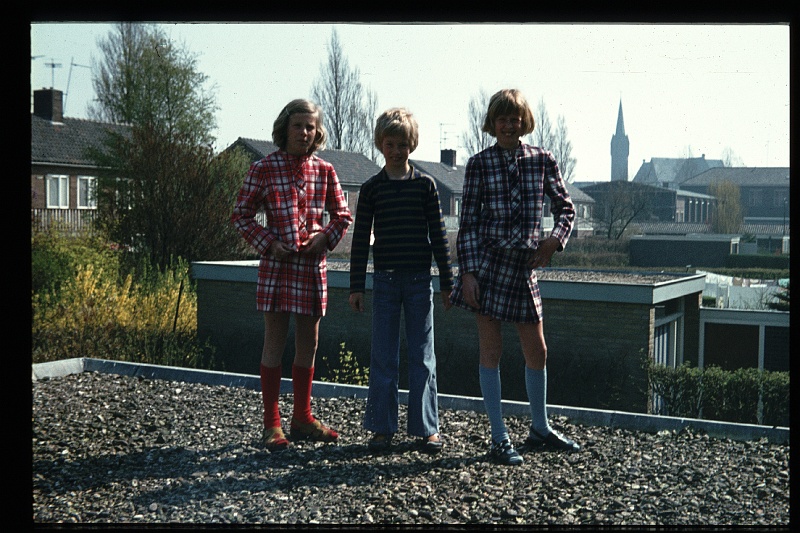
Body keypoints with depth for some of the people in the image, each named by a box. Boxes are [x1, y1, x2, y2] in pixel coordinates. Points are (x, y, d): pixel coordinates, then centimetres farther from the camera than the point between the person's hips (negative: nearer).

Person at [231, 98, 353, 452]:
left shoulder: (324, 171, 7)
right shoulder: (264, 169, -2)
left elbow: (343, 216, 14)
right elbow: (241, 216, 2)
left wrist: (325, 237, -4)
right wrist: (267, 243, -10)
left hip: (313, 264, 4)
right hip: (277, 264, -4)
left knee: (308, 343, 10)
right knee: (275, 341, 0)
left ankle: (302, 418, 23)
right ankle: (271, 423, 8)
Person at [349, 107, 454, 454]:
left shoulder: (425, 185, 4)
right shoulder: (371, 188, 4)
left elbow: (438, 235, 4)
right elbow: (360, 239, 4)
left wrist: (447, 281, 2)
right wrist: (356, 286, 1)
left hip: (419, 279, 0)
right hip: (385, 280, 0)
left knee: (422, 356, 5)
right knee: (383, 357, 4)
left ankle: (426, 427, 13)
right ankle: (382, 427, 13)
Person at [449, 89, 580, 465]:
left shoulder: (542, 161, 6)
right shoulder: (480, 163, 0)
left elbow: (565, 208, 12)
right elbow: (468, 222, -1)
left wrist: (555, 239, -8)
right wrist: (467, 272, -9)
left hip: (524, 265, 3)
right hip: (486, 261, -3)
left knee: (537, 350, 10)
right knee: (491, 350, 1)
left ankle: (540, 428, 29)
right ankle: (499, 439, 10)